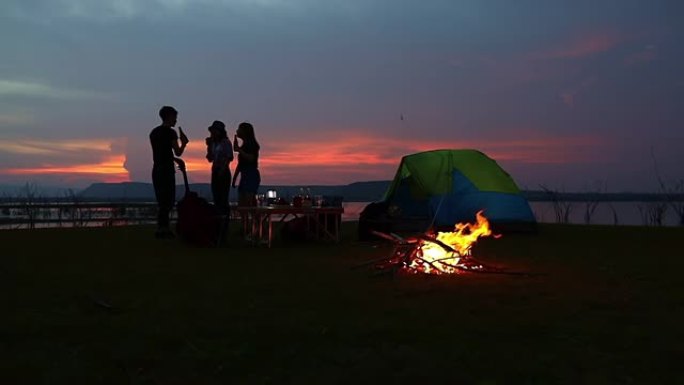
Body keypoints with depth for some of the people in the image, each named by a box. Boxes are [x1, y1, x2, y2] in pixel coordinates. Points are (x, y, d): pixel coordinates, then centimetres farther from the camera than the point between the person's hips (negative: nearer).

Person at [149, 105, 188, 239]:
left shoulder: (154, 132, 16)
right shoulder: (170, 132, -8)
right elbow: (178, 152, -9)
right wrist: (184, 142, 8)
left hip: (156, 169, 8)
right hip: (166, 169, -8)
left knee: (161, 200, 12)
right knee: (167, 200, -6)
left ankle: (164, 228, 14)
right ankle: (161, 229, -9)